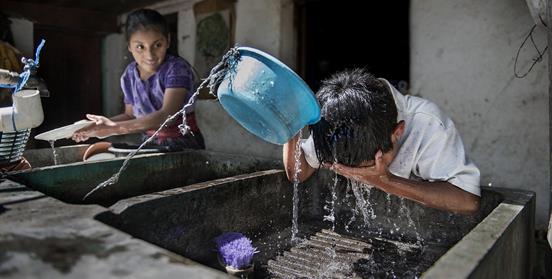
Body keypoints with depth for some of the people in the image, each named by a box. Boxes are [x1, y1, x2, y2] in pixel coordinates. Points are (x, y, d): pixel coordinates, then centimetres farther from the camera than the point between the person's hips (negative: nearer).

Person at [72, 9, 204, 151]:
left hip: (184, 144, -4)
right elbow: (131, 115, 13)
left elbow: (167, 115, -28)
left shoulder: (177, 68, -17)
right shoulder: (129, 75, 1)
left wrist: (115, 128, -29)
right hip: (149, 144, 4)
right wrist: (100, 125, -3)